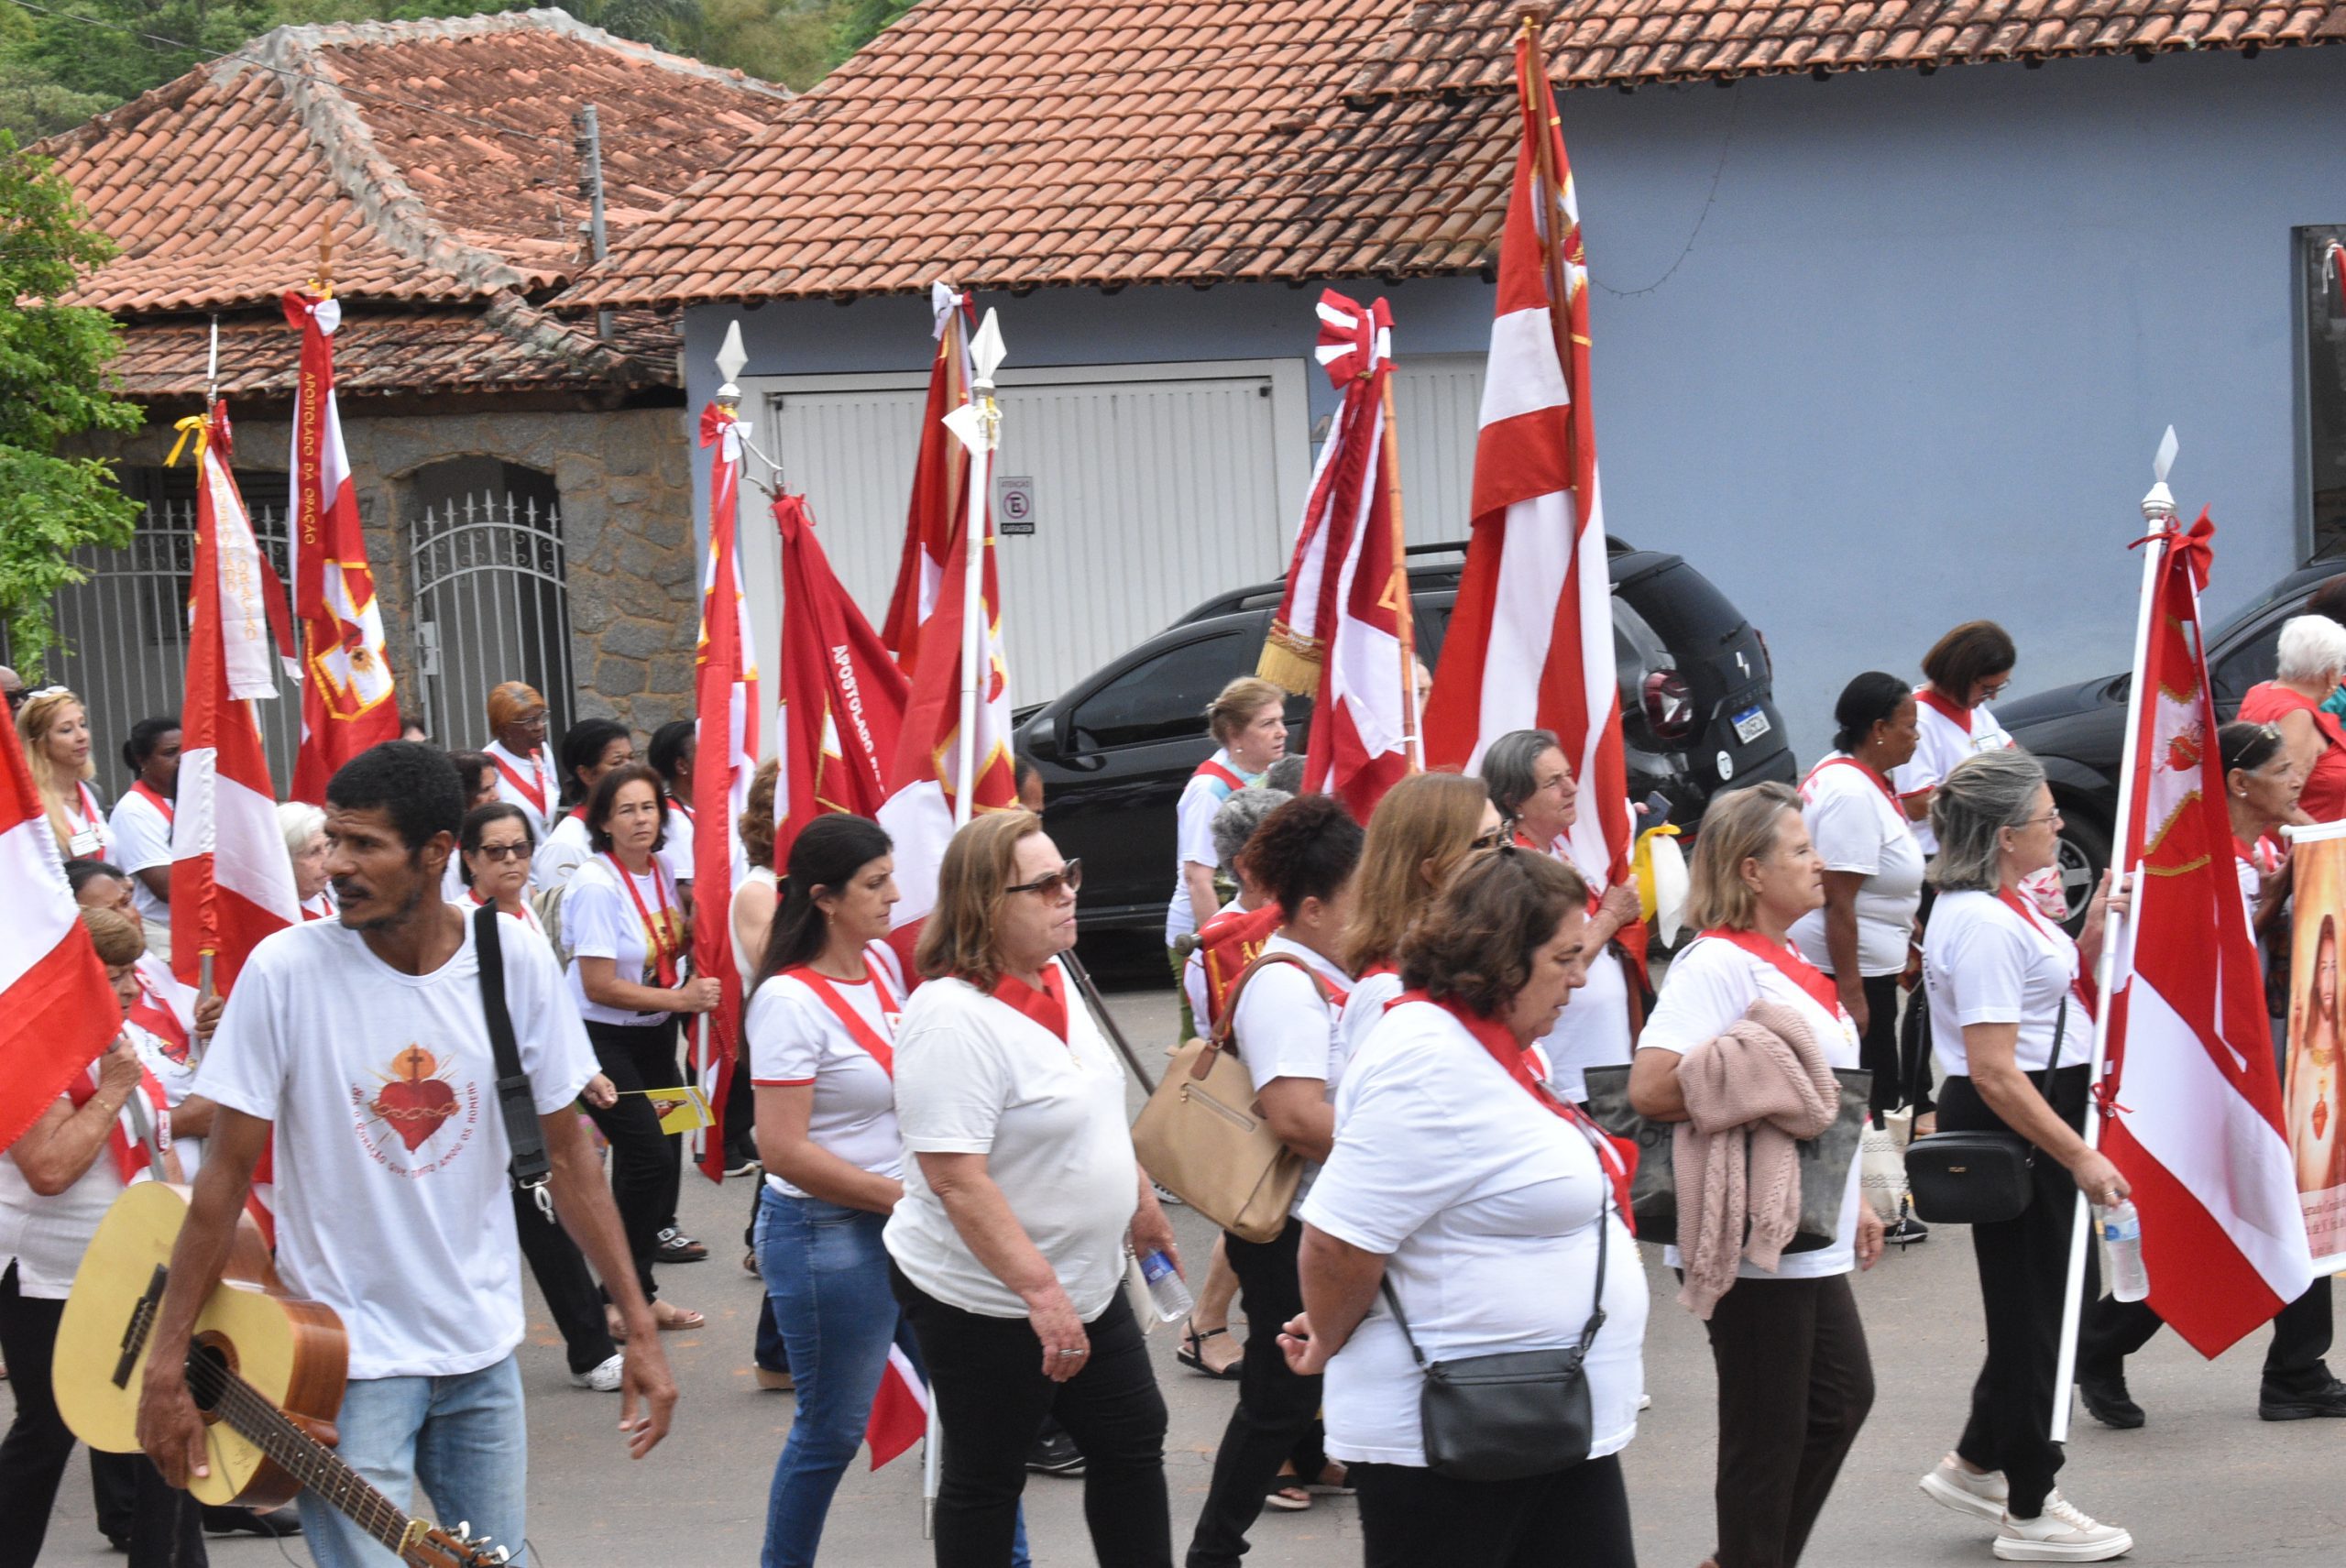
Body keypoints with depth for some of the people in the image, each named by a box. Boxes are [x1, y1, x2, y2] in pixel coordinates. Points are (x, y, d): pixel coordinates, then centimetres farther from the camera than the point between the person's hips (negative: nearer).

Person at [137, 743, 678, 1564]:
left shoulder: (516, 960, -6)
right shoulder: (287, 969, -15)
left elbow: (566, 1155, 2)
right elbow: (227, 1174, -10)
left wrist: (640, 1326, 1)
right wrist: (167, 1365, -10)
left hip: (481, 1344, 4)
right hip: (345, 1350, -4)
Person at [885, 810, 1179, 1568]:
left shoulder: (1055, 980, 3)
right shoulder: (952, 1016, -25)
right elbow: (956, 1180, -29)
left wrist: (1142, 1205, 23)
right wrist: (1040, 1292, -29)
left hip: (1087, 1283, 9)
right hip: (987, 1300, -9)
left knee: (1132, 1443, 16)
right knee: (986, 1480, 5)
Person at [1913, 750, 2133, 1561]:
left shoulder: (1999, 908, 10)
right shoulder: (1983, 924, -22)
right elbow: (1995, 1072, -26)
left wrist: (2087, 943, 10)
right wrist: (2078, 1156, -25)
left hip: (2041, 1112, 11)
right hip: (2011, 1129, -11)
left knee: (2067, 1290, 19)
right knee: (2035, 1305, 0)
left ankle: (1978, 1464, 30)